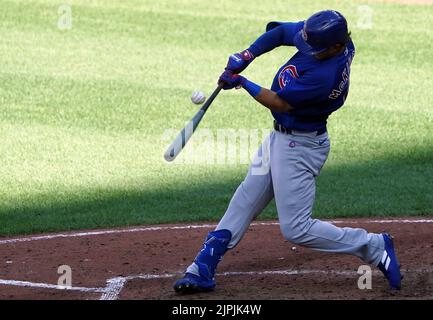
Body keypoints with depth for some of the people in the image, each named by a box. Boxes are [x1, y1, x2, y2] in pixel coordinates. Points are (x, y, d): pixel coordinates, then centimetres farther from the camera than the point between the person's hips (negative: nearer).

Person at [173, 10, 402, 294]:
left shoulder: (326, 74, -33)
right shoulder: (321, 33, -10)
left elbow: (280, 103, -23)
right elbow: (280, 31, 6)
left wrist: (242, 82, -10)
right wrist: (246, 57, -8)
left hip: (300, 147, -10)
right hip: (281, 137, 10)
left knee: (296, 229, -6)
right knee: (244, 203, 14)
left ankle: (374, 247, 3)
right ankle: (203, 270, 21)